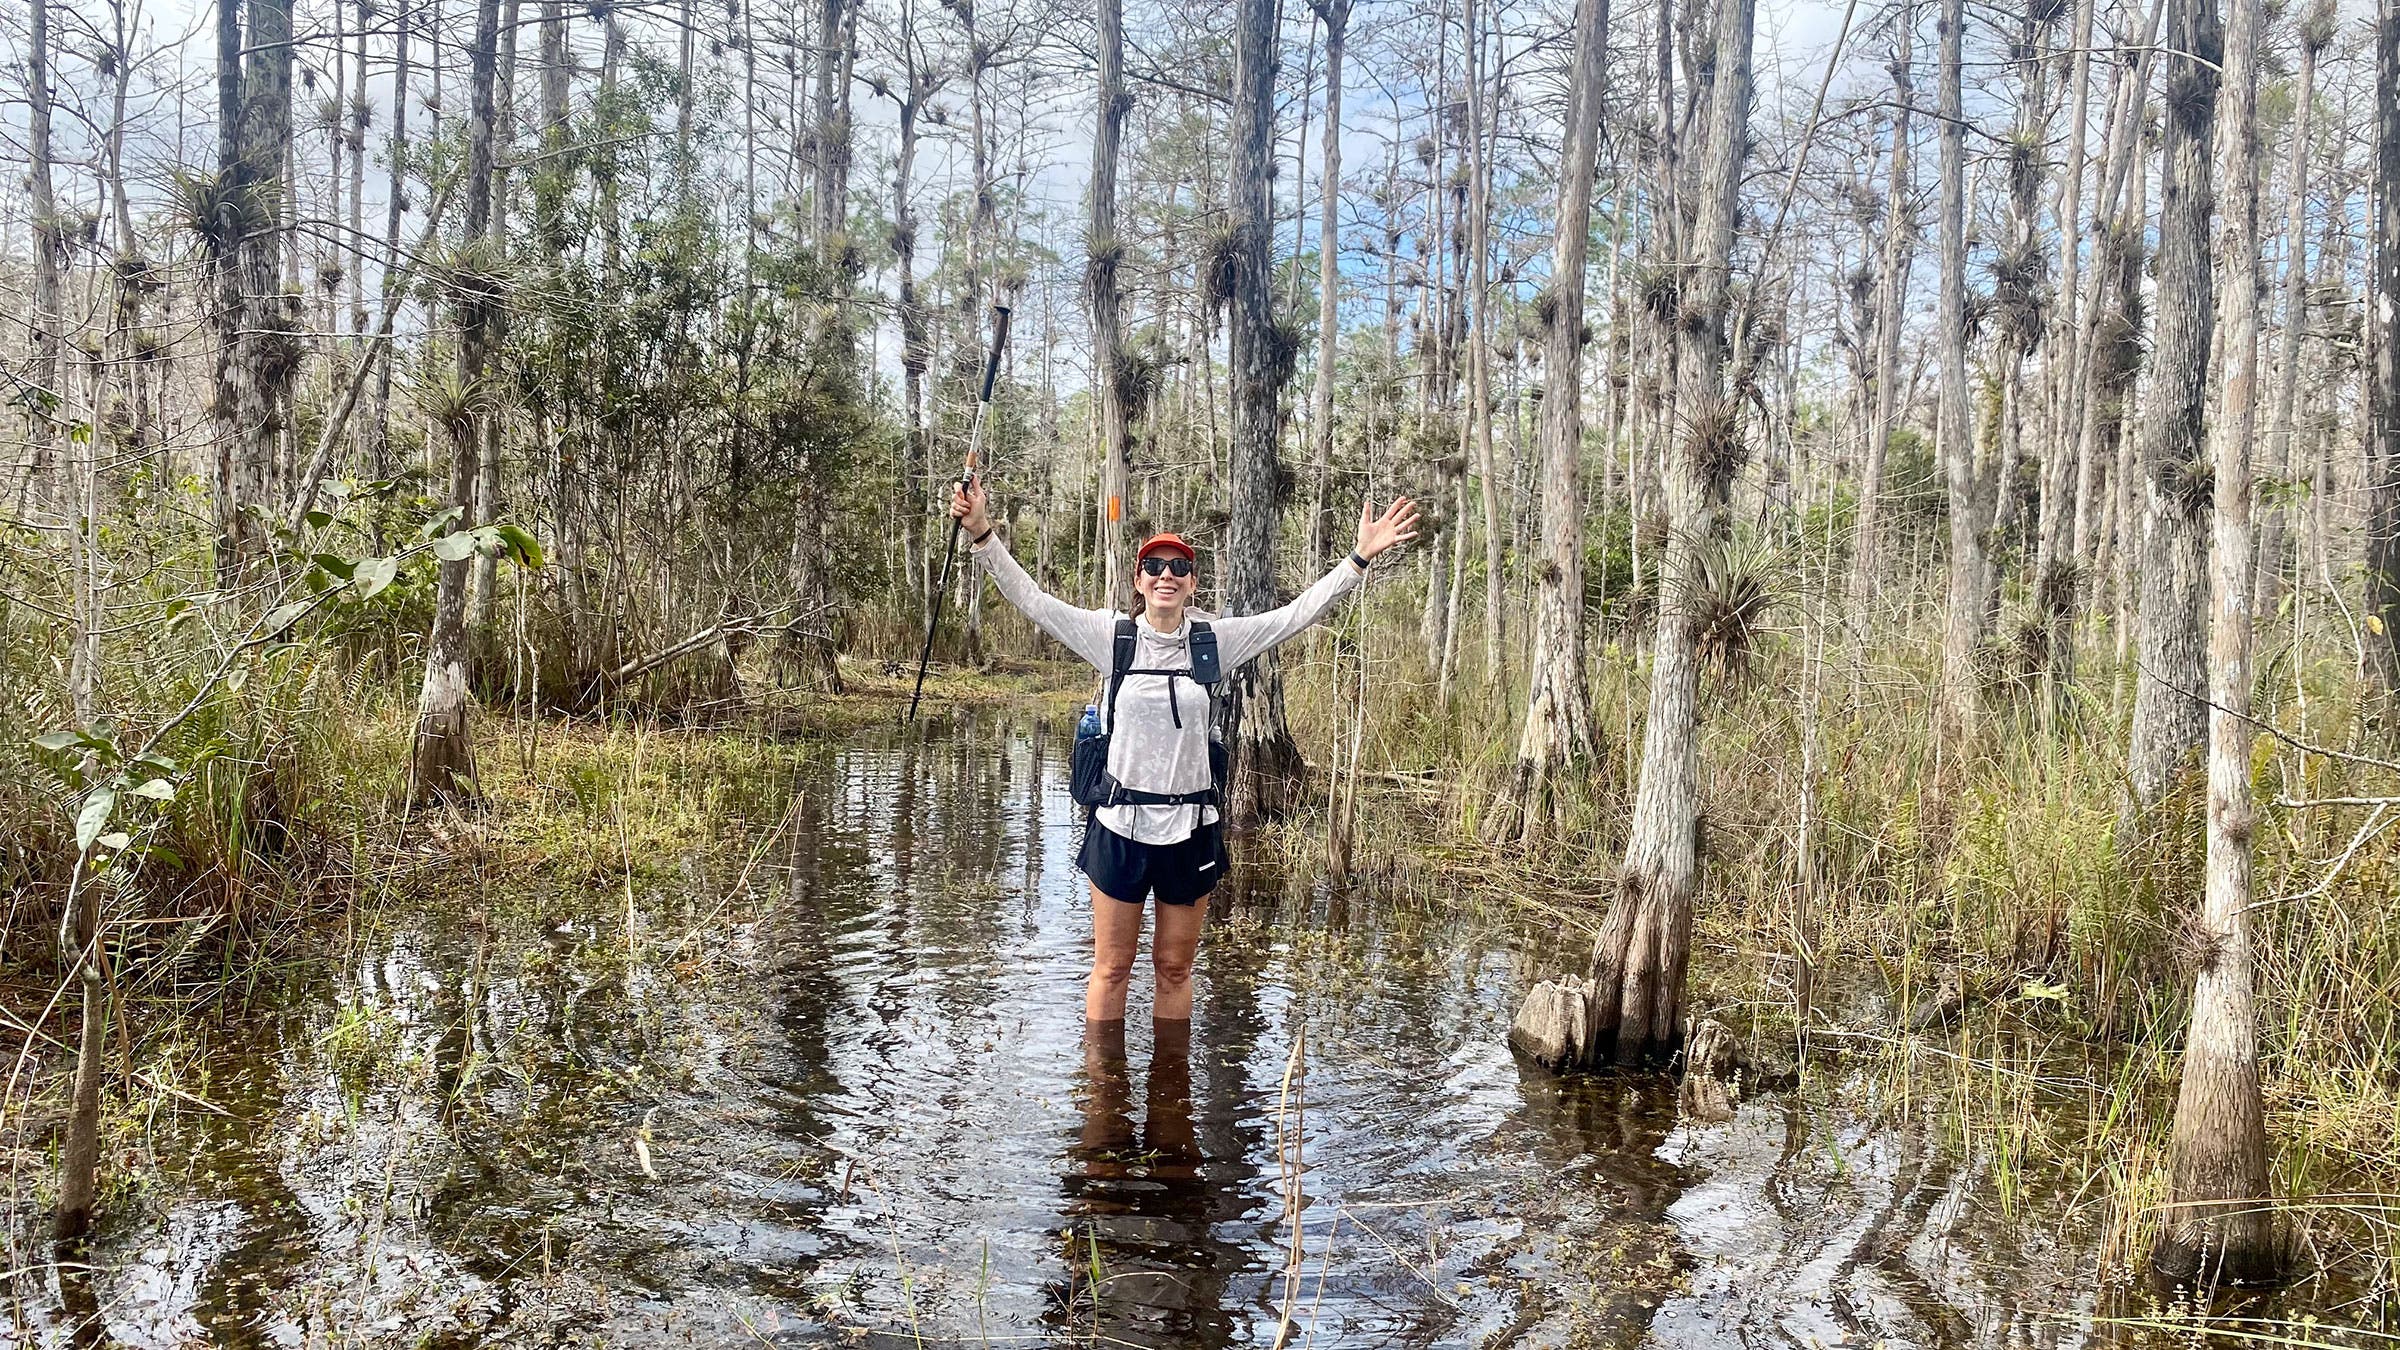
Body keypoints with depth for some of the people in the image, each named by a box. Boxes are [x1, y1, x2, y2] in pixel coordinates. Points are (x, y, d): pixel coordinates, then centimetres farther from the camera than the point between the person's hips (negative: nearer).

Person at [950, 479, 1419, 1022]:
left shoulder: (1218, 641, 0)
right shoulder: (1111, 636, -3)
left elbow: (1299, 612, -1)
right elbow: (1030, 598, -7)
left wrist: (1361, 557, -7)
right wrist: (982, 535, -18)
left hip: (1190, 829, 1)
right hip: (1121, 825, -1)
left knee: (1175, 967, 14)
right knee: (1111, 967, 9)